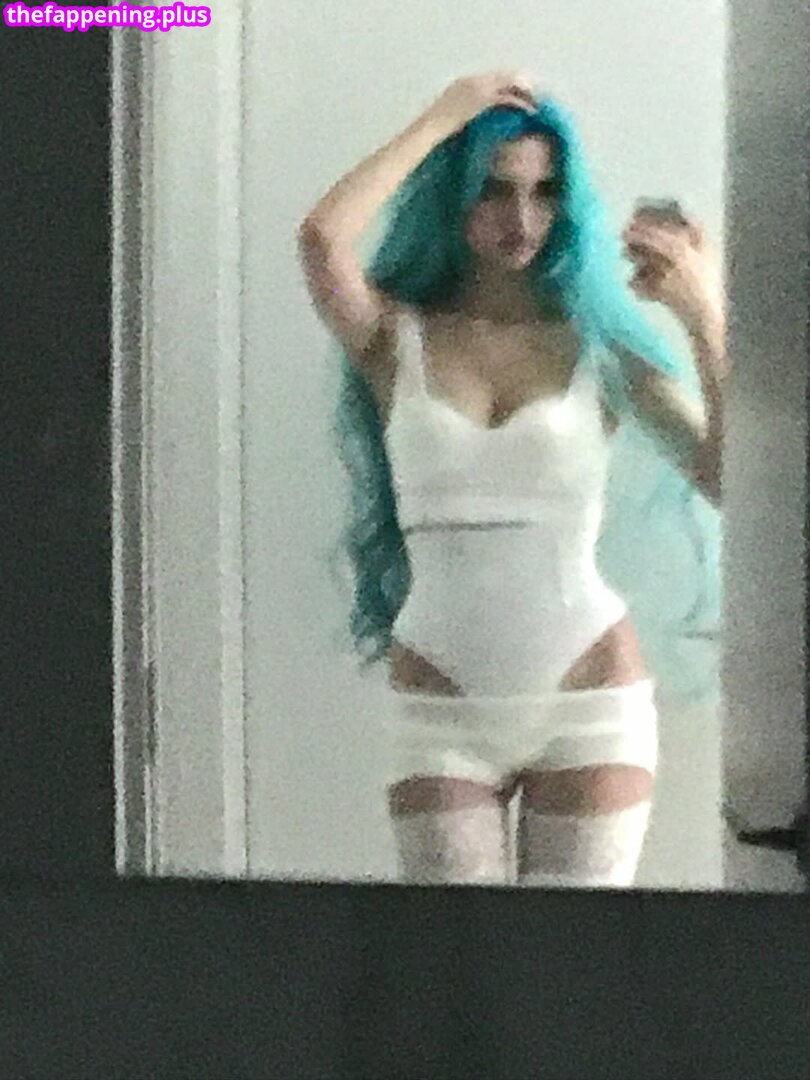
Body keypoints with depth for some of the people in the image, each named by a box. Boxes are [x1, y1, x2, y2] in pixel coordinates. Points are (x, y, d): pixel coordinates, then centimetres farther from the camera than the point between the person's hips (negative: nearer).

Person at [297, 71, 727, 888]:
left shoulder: (602, 347, 0)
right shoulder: (397, 338, 1)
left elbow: (726, 480, -10)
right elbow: (322, 237, -21)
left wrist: (707, 321, -20)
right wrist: (443, 117, -11)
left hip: (592, 704, 0)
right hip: (441, 713, 0)